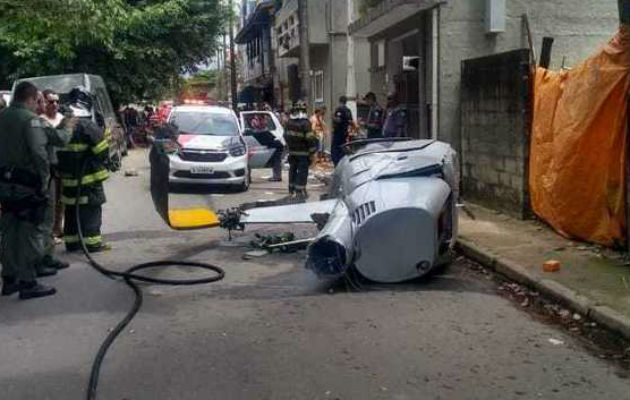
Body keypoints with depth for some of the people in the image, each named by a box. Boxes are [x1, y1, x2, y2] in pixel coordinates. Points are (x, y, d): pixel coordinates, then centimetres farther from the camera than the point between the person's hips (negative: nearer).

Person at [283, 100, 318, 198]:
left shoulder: (289, 122, 6)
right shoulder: (305, 123, -16)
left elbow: (286, 135, 14)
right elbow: (310, 138, -19)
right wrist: (313, 150, -9)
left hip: (292, 151, 7)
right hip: (303, 152, -7)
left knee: (293, 169, 17)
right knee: (302, 171, -1)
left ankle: (292, 189, 25)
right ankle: (300, 191, -2)